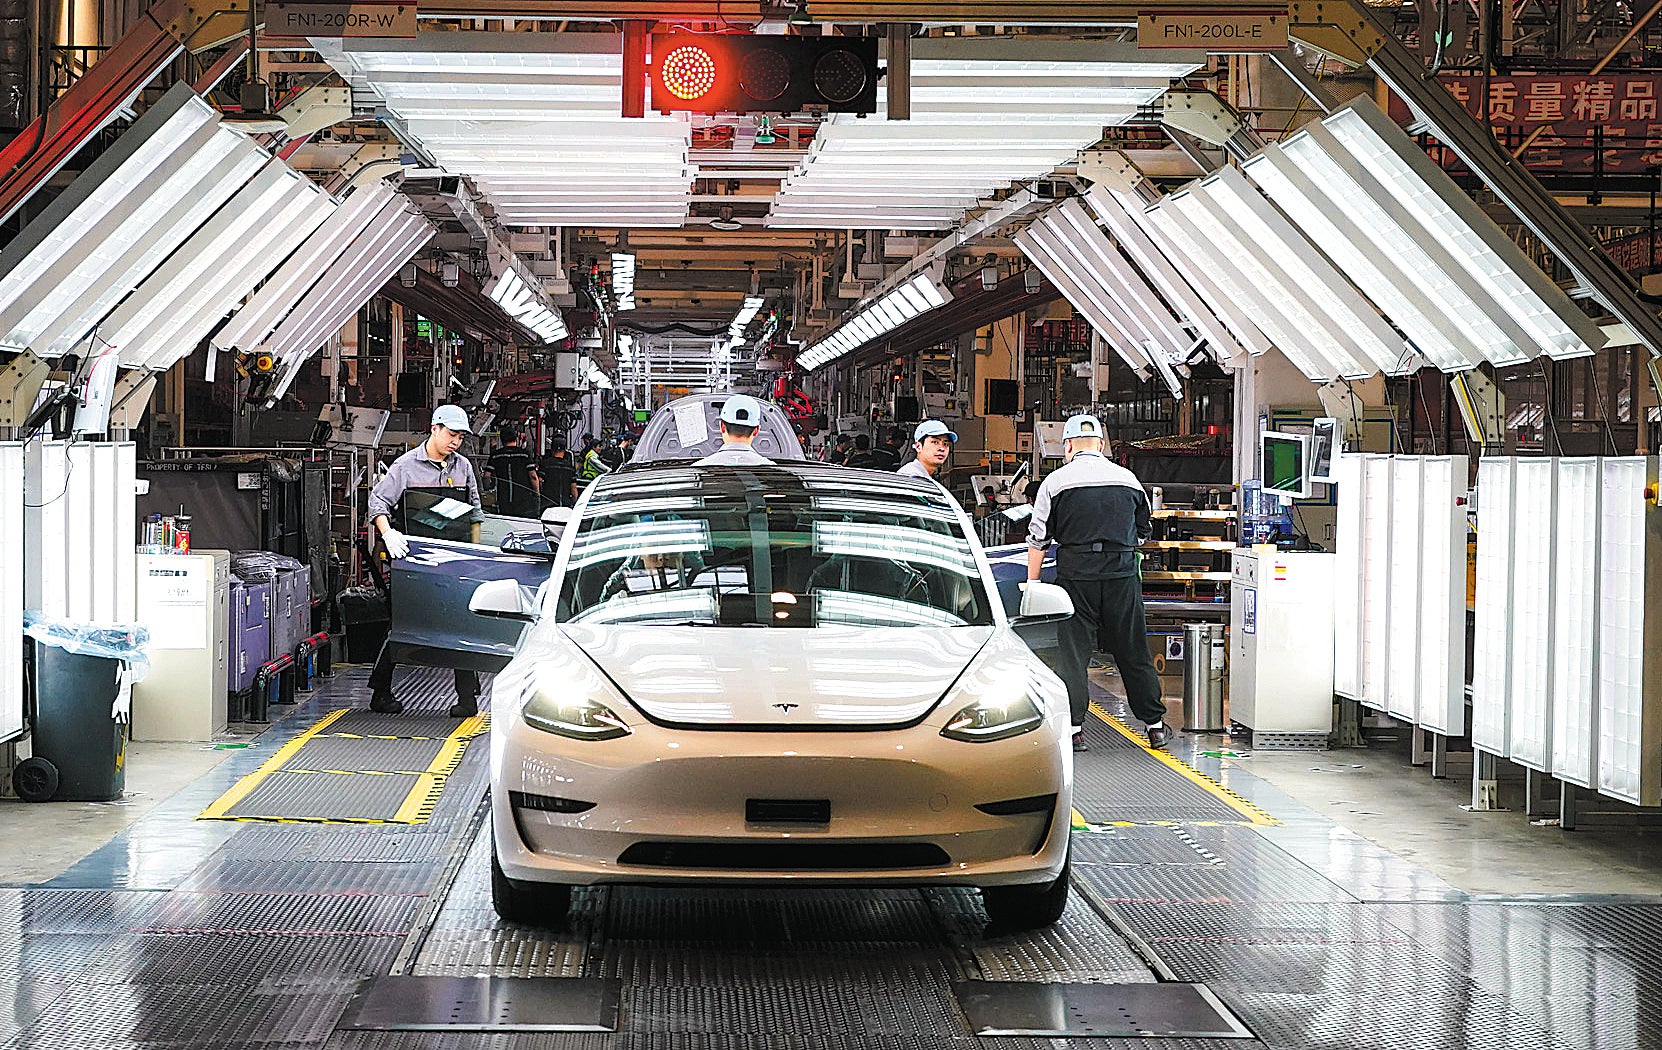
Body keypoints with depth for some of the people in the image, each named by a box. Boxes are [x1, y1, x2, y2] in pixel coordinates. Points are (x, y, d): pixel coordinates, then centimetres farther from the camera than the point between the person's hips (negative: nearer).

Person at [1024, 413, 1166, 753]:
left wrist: (1032, 583, 7)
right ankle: (1155, 725, 15)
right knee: (1133, 652, 10)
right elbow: (1142, 533, 19)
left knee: (1072, 652, 3)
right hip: (1123, 574, 3)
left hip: (1076, 575, -3)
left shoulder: (1056, 481, 0)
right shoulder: (1128, 479, 10)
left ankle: (1073, 727, -1)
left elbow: (1038, 538, 1)